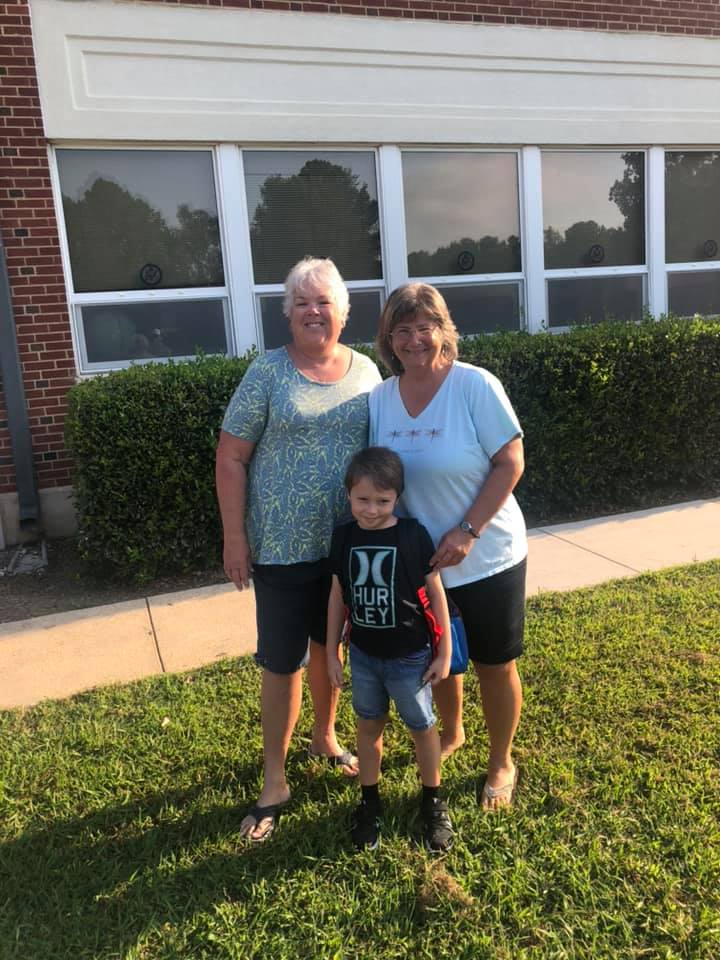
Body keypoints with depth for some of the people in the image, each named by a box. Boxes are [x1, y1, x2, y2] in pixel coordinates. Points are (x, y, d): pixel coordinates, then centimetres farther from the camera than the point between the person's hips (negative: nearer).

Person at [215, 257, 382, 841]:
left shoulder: (366, 372, 4)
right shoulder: (268, 372, -8)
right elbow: (231, 458, -7)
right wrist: (235, 537, -10)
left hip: (348, 541, 4)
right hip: (283, 546, -3)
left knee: (329, 646, 20)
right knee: (283, 661, 5)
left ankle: (325, 737, 43)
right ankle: (274, 781, 22)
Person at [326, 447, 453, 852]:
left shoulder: (414, 535, -16)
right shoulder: (344, 537, -7)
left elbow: (435, 593, -8)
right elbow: (339, 595, 3)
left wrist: (444, 651, -5)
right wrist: (332, 650, 6)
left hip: (409, 656, -3)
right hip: (363, 654, 3)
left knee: (422, 725, 13)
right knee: (369, 723, 18)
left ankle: (433, 801, 35)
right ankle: (370, 799, 37)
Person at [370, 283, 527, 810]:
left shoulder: (476, 386, -16)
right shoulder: (379, 399, -2)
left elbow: (511, 463, -16)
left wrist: (467, 532, -22)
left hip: (487, 559, -4)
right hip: (419, 563, 4)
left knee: (495, 665, 11)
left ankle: (502, 763, 35)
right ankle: (451, 734, 50)